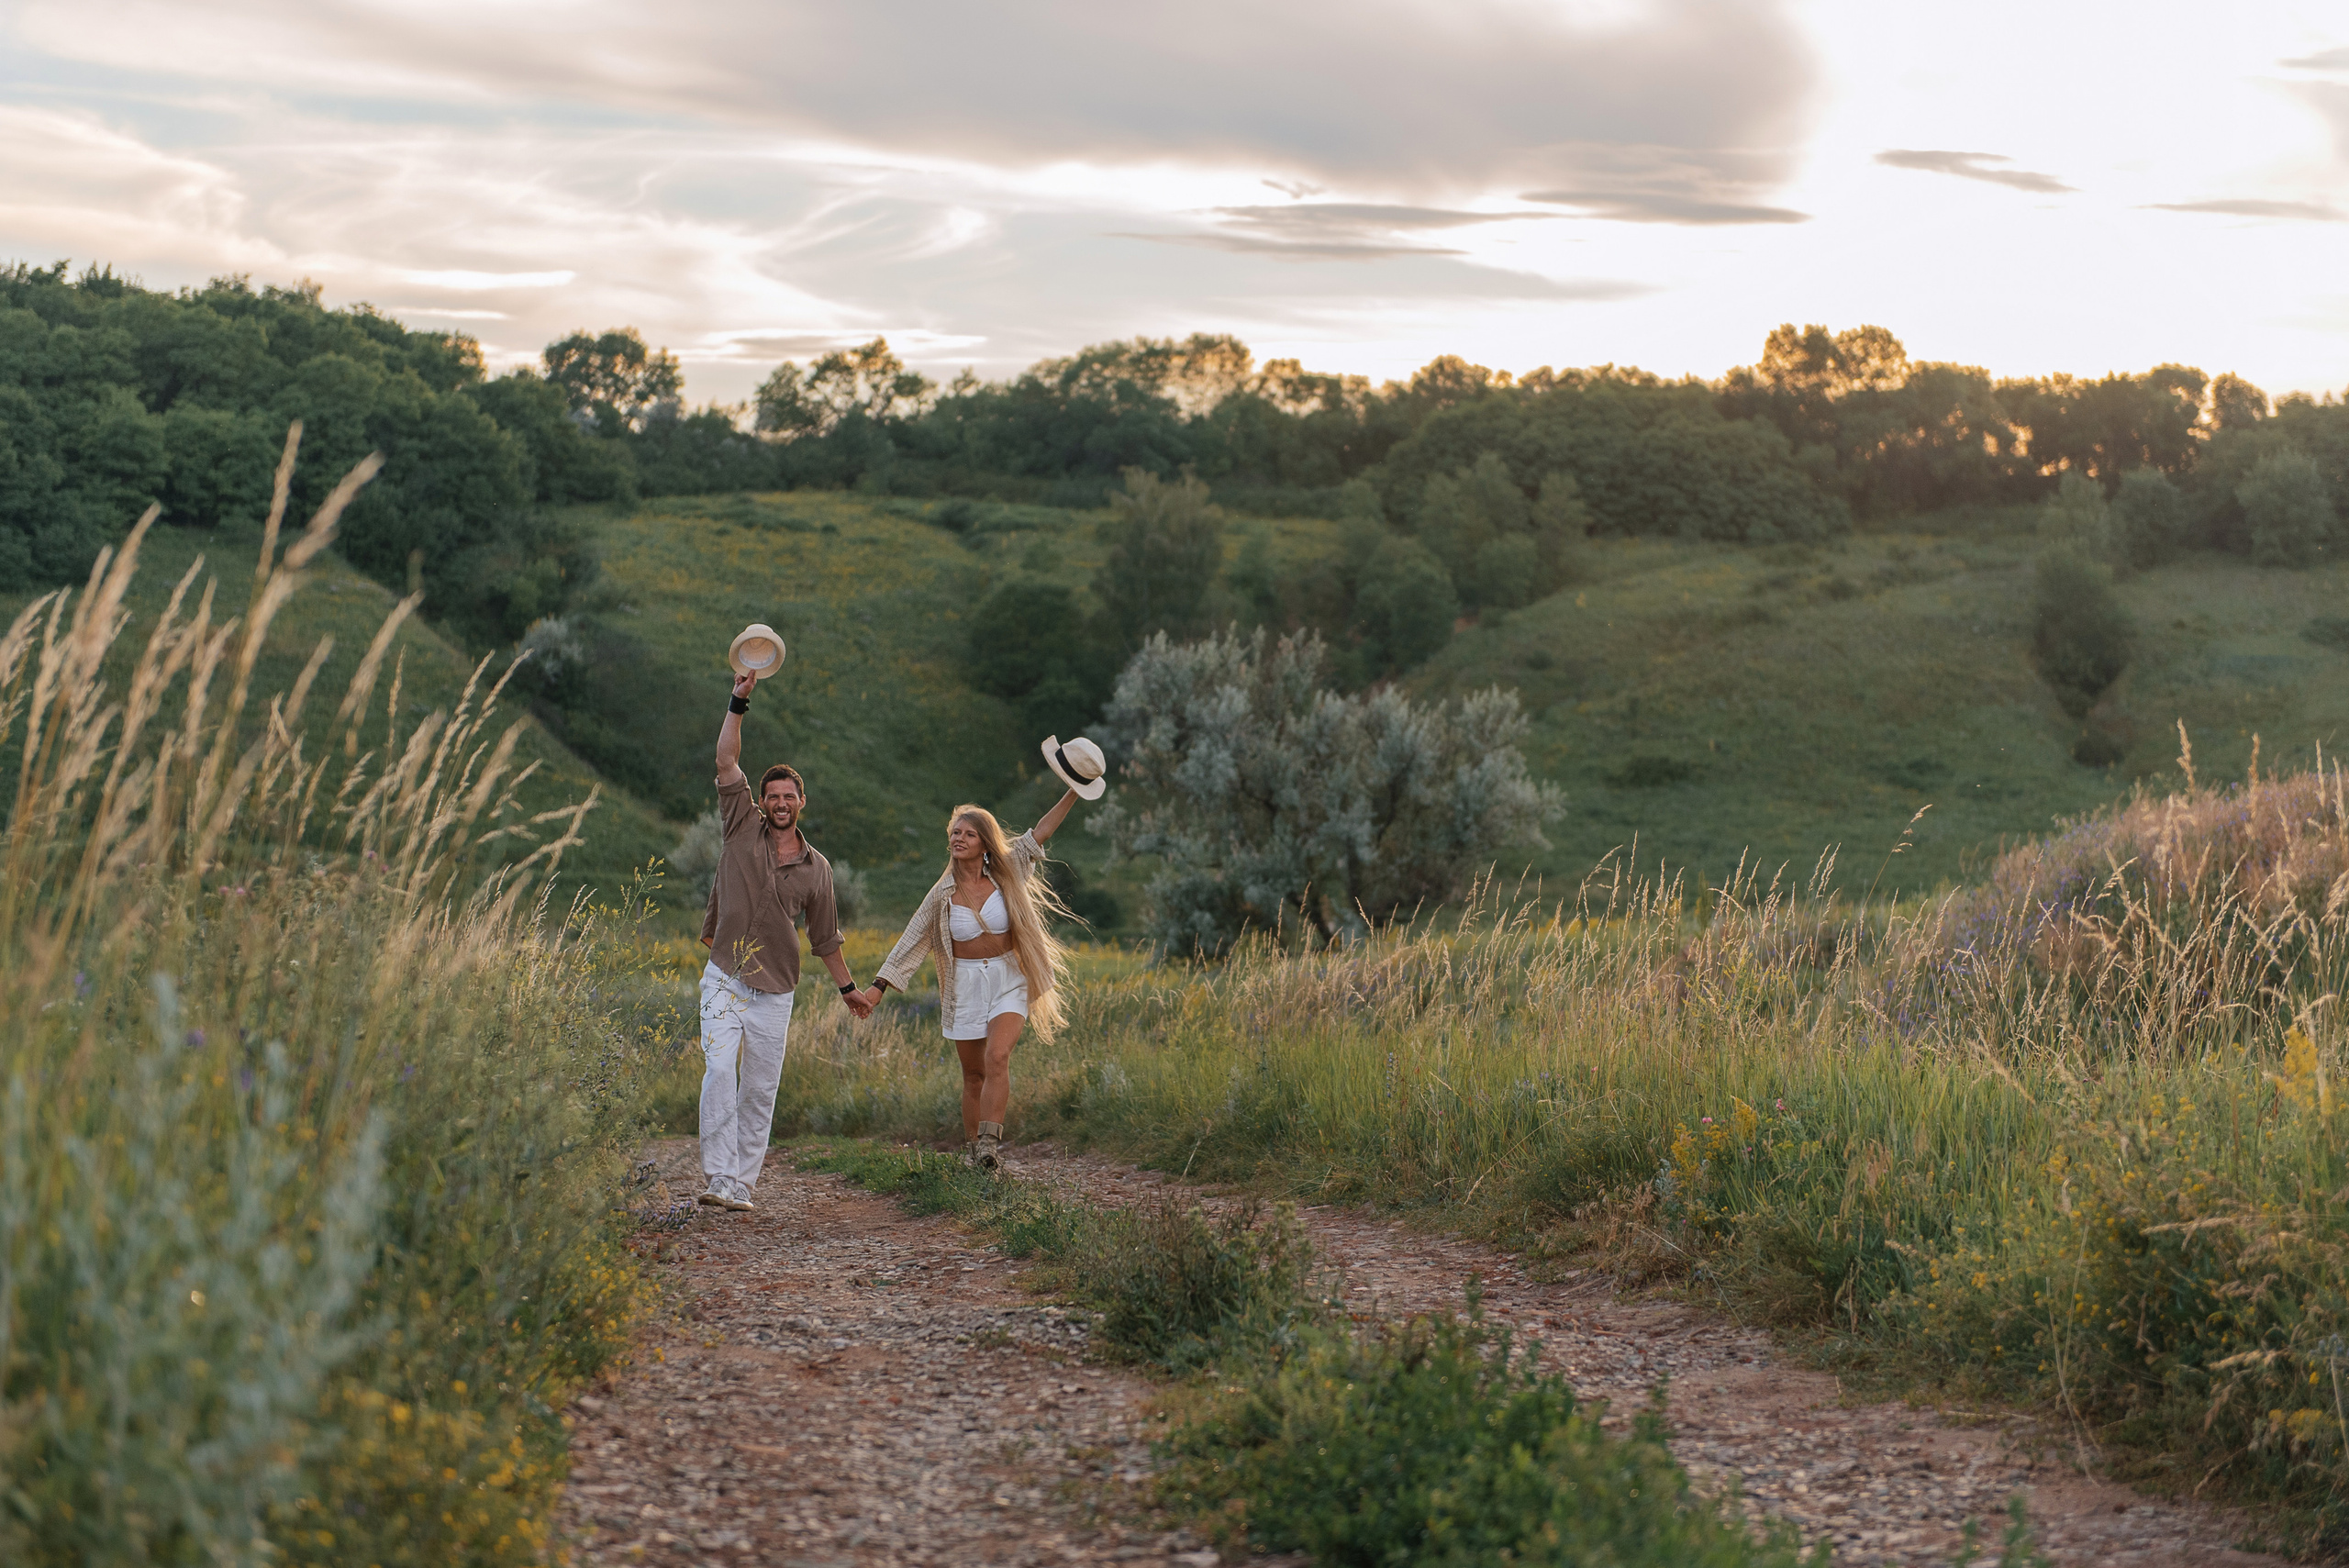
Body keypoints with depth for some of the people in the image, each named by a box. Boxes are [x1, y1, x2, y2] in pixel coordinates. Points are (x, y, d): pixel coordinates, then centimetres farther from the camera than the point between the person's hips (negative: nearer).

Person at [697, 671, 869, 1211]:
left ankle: (742, 1186, 9)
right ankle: (720, 1180, -18)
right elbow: (727, 763, -6)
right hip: (725, 979, -2)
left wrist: (847, 987, 22)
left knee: (760, 1091, 3)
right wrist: (739, 703, -14)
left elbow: (824, 934, 18)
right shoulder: (744, 828, 3)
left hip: (775, 991, 2)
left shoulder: (816, 867, 8)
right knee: (719, 1072, -18)